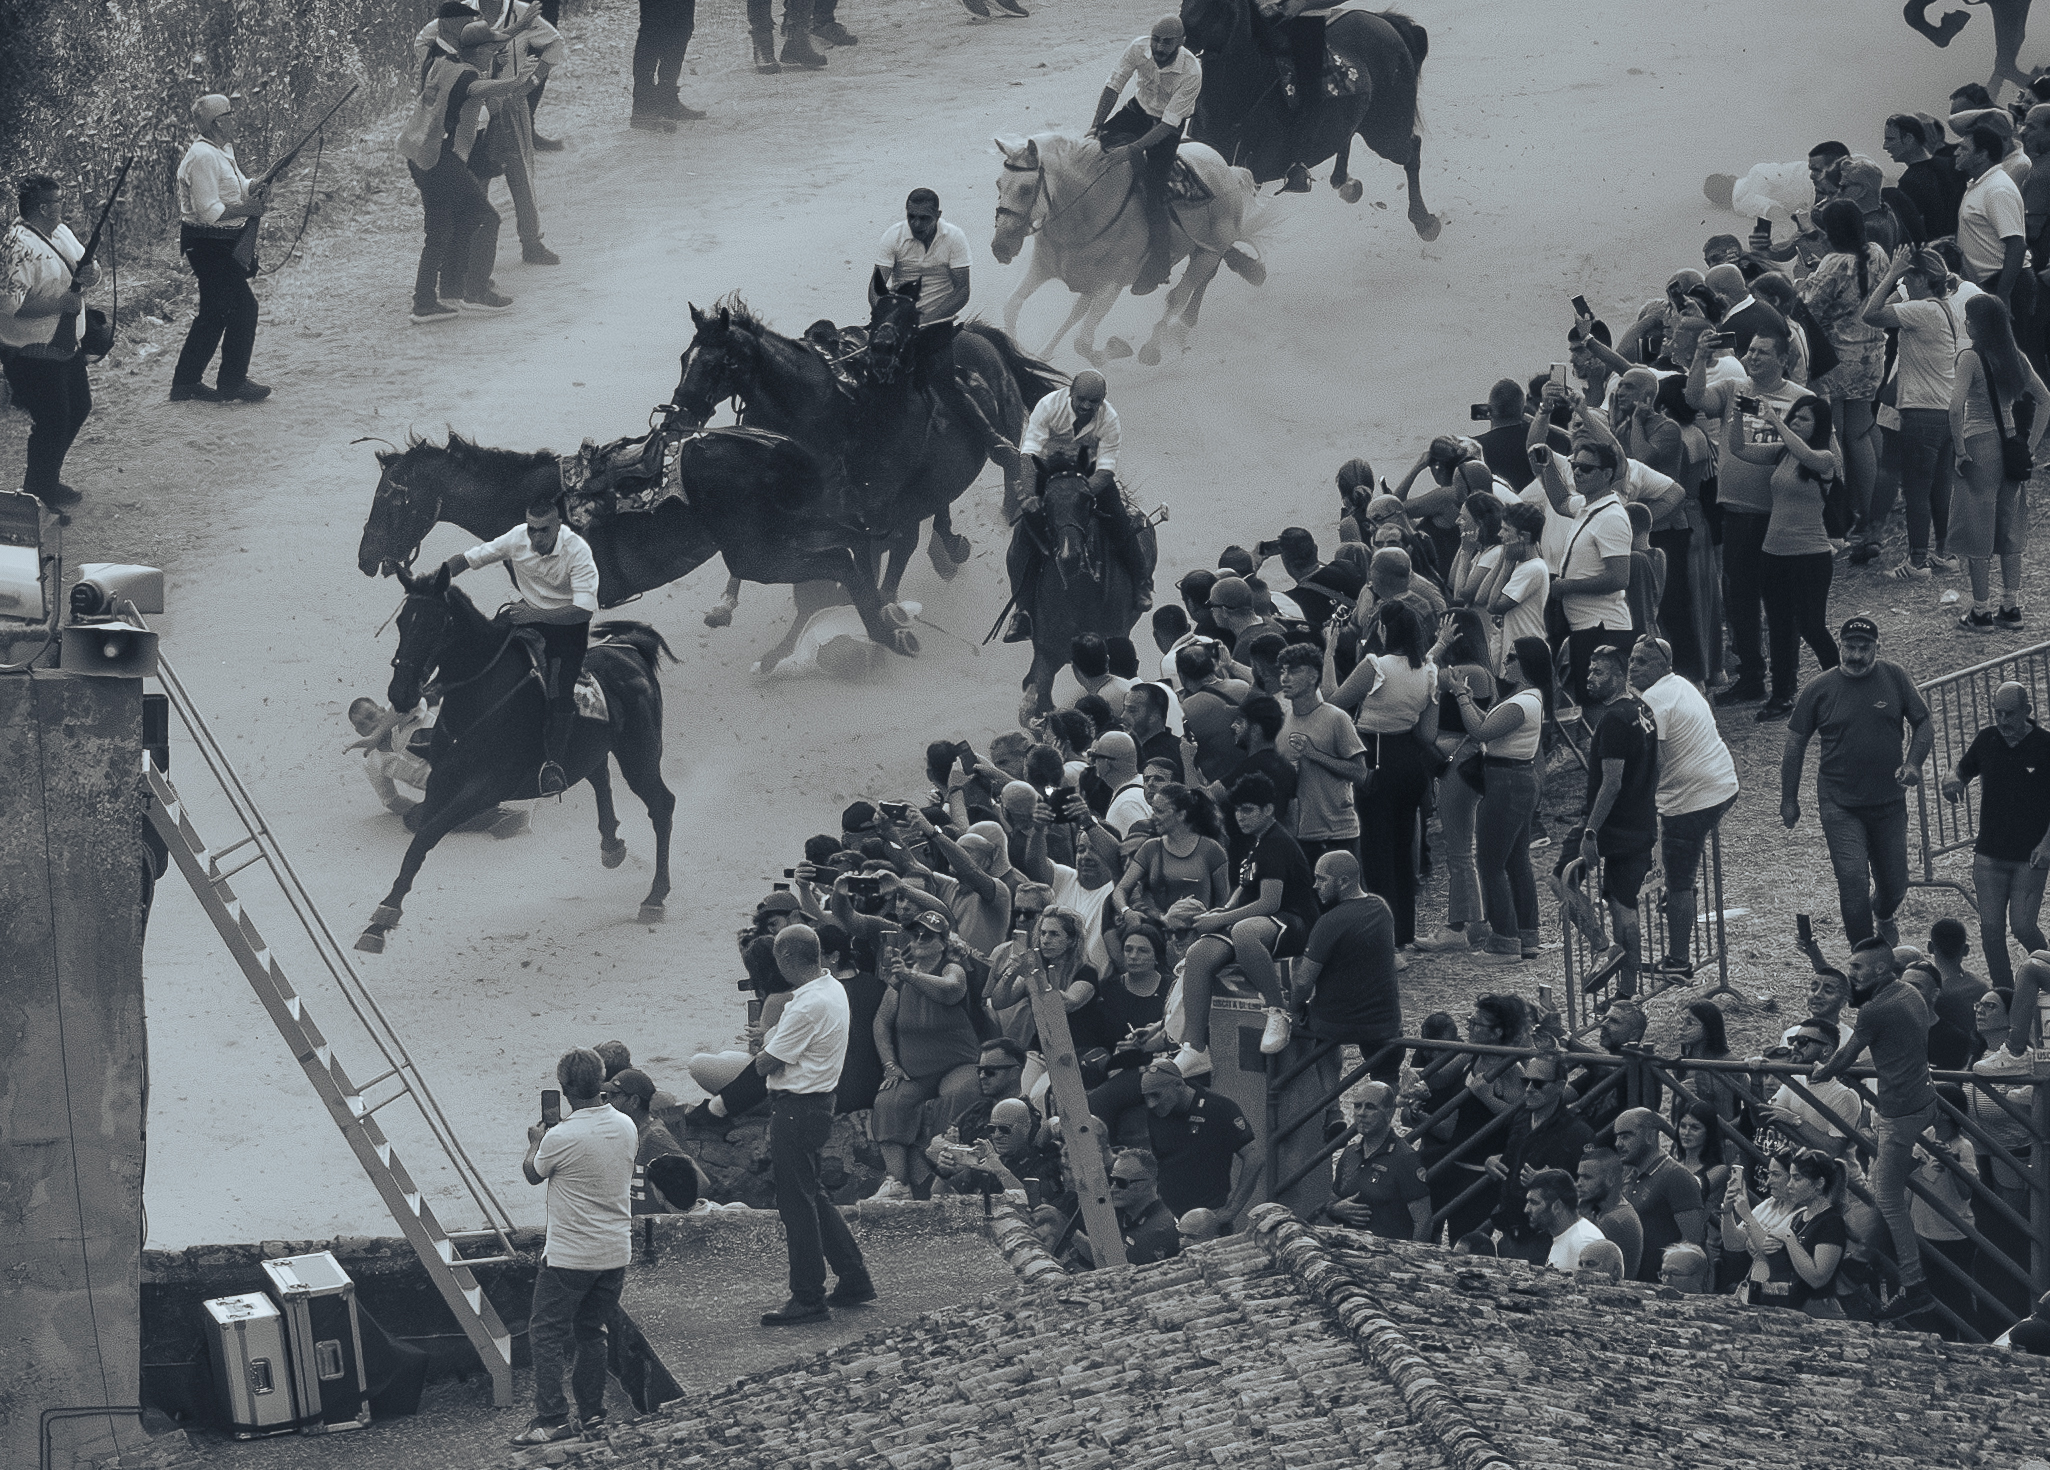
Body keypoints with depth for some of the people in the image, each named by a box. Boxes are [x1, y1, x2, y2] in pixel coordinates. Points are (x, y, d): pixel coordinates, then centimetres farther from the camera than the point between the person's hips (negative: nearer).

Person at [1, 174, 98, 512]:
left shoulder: (61, 231, 5)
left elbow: (89, 267, 13)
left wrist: (89, 272, -12)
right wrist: (60, 304, -27)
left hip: (65, 345, 10)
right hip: (32, 354, -10)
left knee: (78, 408, 20)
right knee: (52, 421, -4)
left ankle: (47, 479, 36)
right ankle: (38, 490, 14)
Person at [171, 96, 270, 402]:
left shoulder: (223, 151, 13)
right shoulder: (203, 157, -20)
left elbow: (235, 186, 23)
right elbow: (208, 210, -25)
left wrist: (254, 188, 2)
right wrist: (245, 209, -20)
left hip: (223, 243, 11)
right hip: (208, 245, -11)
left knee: (214, 313, 13)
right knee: (243, 305, -8)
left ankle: (185, 384, 19)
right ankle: (232, 384, -1)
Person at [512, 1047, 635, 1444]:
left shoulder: (561, 1138, -21)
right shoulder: (625, 1127, -2)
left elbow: (533, 1173, -1)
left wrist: (535, 1141, 18)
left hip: (570, 1256, -6)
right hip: (616, 1252, 6)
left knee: (546, 1335, 3)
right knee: (592, 1332, 17)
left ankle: (552, 1419, -1)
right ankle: (591, 1413, 19)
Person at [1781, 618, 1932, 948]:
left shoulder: (1895, 679, -2)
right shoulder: (1820, 690, -5)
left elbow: (1923, 726, 7)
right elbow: (1795, 744, 4)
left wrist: (1913, 763, -13)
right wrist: (1789, 800, 5)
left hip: (1888, 801, 2)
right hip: (1840, 805, -2)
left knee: (1893, 883, 13)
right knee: (1852, 880, -13)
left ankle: (1883, 918, 49)